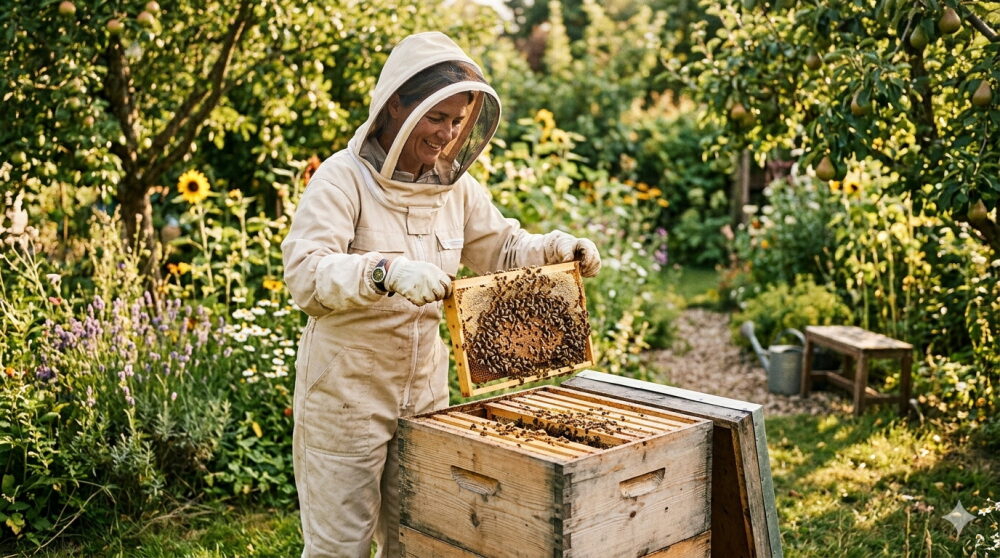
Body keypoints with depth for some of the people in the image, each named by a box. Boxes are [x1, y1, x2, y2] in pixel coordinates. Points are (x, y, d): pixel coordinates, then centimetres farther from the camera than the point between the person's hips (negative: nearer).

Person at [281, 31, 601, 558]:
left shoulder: (455, 185, 5)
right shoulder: (342, 177, -16)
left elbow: (504, 249, 16)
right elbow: (304, 271, -27)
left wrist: (557, 247, -3)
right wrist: (387, 271, -43)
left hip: (424, 387, 6)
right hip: (347, 389, -6)